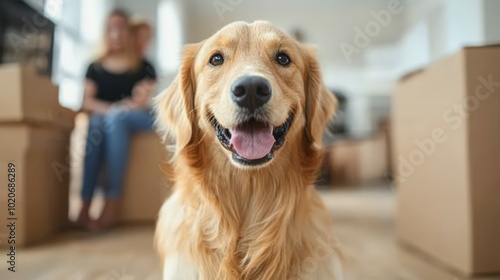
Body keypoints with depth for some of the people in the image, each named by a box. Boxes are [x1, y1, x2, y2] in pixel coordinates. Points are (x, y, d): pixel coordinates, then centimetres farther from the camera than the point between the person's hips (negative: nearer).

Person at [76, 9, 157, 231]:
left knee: (115, 118, -34)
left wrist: (115, 111, -20)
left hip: (139, 120, -2)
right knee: (97, 121, -32)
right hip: (104, 118, 2)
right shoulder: (95, 67, 12)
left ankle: (112, 202, -36)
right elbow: (87, 102, 1)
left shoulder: (143, 67, 6)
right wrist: (108, 109, -17)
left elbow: (142, 102, -6)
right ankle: (85, 205, -37)